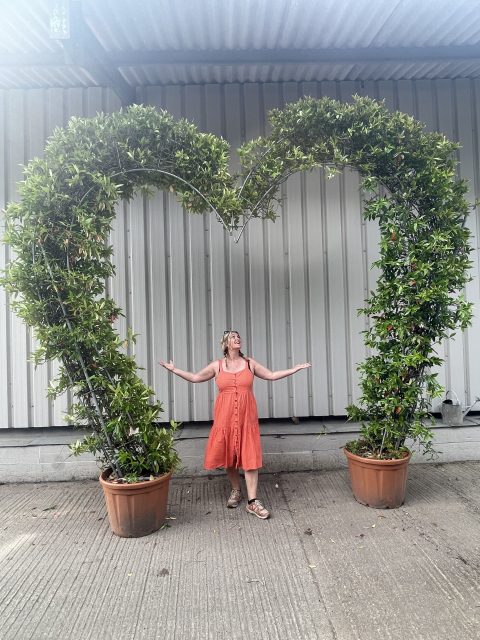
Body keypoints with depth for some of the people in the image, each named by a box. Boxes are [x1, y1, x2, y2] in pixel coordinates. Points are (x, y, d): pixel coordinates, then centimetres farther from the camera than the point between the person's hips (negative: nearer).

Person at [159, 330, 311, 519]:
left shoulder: (250, 363, 7)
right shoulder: (217, 365, 5)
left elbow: (272, 375, 12)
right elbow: (195, 377, 11)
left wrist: (296, 368, 9)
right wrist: (174, 370, 6)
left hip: (246, 417, 0)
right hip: (225, 417, 0)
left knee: (249, 457, -4)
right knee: (229, 455, 8)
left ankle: (252, 501, 2)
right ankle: (236, 491, 30)